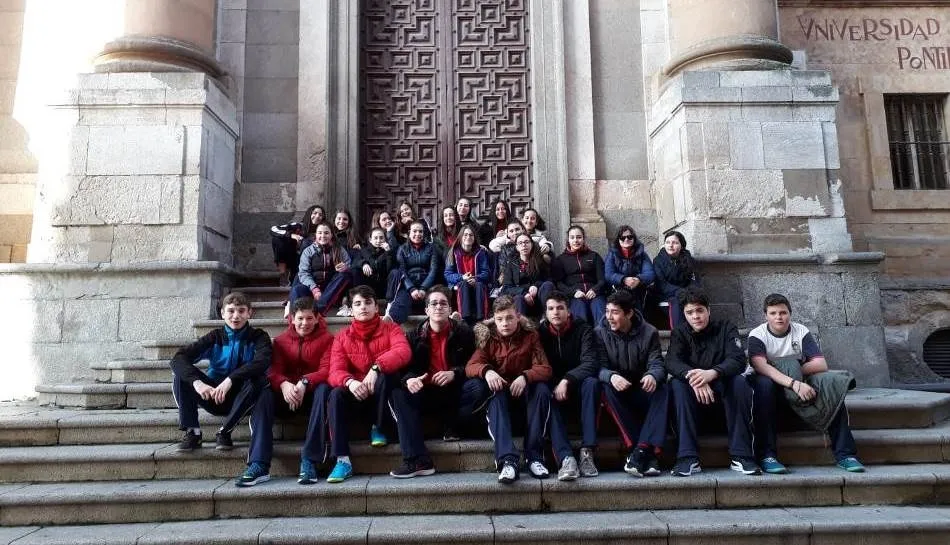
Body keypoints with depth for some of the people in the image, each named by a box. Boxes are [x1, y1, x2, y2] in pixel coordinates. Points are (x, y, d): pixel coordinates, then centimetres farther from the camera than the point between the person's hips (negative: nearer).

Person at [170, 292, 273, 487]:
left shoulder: (258, 337, -4)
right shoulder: (215, 337, 2)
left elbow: (262, 361, -27)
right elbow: (179, 358, -12)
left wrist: (230, 380, -40)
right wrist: (197, 381, -32)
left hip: (243, 400, -2)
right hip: (215, 396, 2)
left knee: (257, 380, -34)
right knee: (182, 375, -18)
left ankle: (224, 431, -19)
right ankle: (191, 432, -12)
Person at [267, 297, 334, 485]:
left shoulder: (326, 339, 5)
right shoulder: (280, 340, 12)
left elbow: (327, 370, -8)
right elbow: (274, 370, -1)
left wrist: (305, 383, -29)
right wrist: (284, 384, -26)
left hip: (313, 392, -2)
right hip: (287, 392, 2)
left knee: (323, 389, -36)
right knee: (264, 393, -28)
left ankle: (309, 460, -39)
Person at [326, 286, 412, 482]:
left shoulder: (390, 329, -3)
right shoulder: (342, 337, 4)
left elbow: (403, 352, -24)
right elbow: (335, 371, -9)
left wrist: (376, 367, -41)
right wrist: (350, 382, -34)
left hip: (384, 394, -2)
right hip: (356, 393, 2)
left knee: (386, 374, -33)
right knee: (336, 394, -28)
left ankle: (378, 428, -10)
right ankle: (343, 460, -30)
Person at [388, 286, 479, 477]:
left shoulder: (463, 332, 3)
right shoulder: (415, 335, 7)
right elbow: (406, 366, -1)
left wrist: (454, 374, -22)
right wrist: (409, 379, -26)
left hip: (455, 392, -2)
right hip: (427, 394, 2)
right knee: (399, 393, -27)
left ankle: (451, 424, -5)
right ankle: (418, 460, -33)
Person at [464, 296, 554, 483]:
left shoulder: (530, 335, -5)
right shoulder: (487, 336, -4)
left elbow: (545, 369, -13)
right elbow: (471, 366, -13)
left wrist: (525, 376, -34)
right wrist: (487, 371, -37)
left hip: (523, 388, 0)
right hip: (499, 389, 0)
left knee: (542, 390, -31)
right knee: (496, 397, -34)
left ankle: (534, 455, -30)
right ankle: (507, 459, -45)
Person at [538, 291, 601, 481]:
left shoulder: (583, 330, -4)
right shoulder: (541, 332, 1)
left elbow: (591, 363, -16)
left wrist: (567, 380, -28)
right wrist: (556, 386, -20)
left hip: (578, 387, 0)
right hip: (554, 389, 1)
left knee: (591, 382, -33)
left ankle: (587, 451, -35)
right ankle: (566, 458, -46)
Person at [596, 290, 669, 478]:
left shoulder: (649, 332, -1)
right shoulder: (601, 333, -4)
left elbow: (657, 364, -10)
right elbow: (598, 367, -12)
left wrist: (653, 376, -36)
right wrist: (611, 376, -37)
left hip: (642, 391, 1)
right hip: (618, 392, -1)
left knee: (662, 390, -30)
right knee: (608, 388, -34)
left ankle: (641, 450, -39)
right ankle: (647, 455, -37)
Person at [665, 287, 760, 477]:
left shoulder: (726, 328, -2)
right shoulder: (679, 333, 1)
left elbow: (738, 360, -19)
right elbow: (671, 362, -18)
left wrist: (712, 373, -41)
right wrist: (692, 376, -41)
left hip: (723, 389, 0)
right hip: (695, 393, 1)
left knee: (739, 382, -31)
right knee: (677, 384, -30)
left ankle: (741, 456, -28)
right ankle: (688, 458, -33)